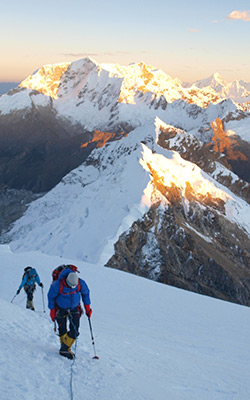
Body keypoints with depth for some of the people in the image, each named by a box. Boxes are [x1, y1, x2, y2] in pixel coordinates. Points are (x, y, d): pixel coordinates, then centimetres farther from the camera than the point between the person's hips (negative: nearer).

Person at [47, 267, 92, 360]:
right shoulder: (58, 284, -30)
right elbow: (51, 296, -13)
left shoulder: (81, 283, -23)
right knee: (62, 330, 9)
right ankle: (64, 346, 29)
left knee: (74, 331, -9)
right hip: (61, 309, -1)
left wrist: (87, 308, 1)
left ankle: (65, 349, 1)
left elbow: (85, 294, -2)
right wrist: (52, 311, -7)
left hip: (74, 309, 2)